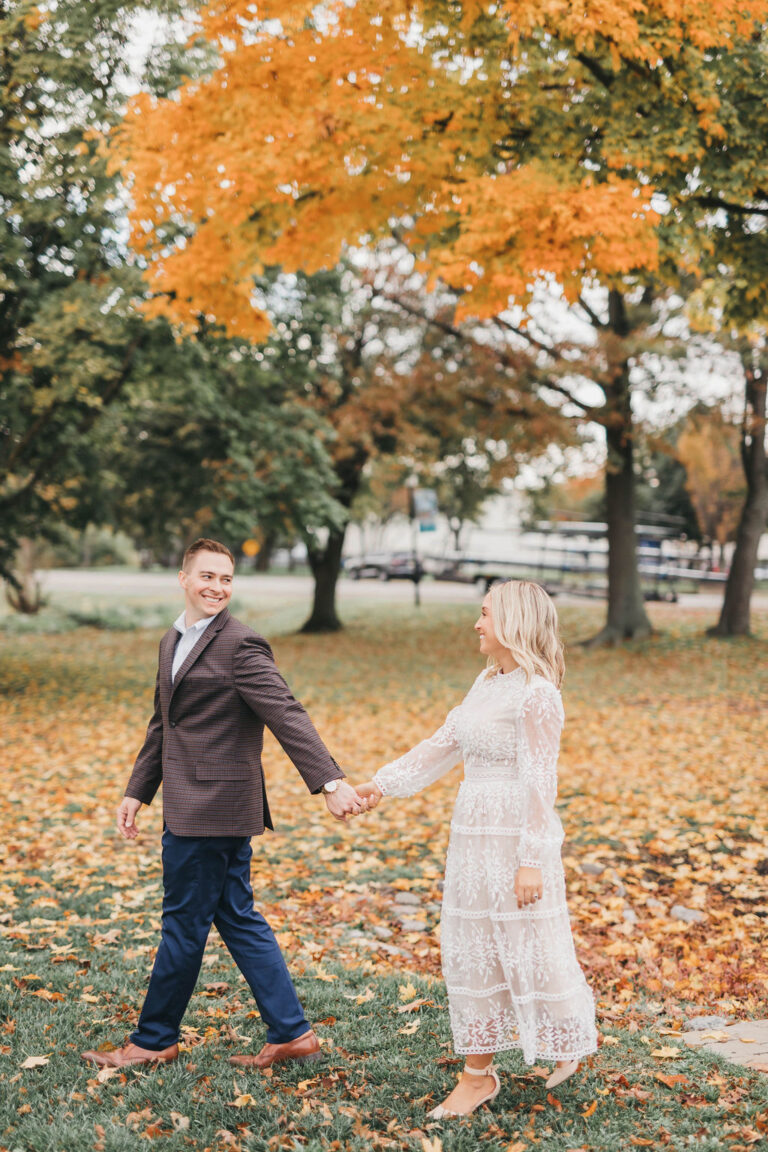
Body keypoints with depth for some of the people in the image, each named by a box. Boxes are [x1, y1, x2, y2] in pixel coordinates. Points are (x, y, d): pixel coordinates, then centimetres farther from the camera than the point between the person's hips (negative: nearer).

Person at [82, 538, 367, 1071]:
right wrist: (137, 792, 22)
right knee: (238, 918, 13)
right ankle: (291, 1034, 20)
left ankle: (155, 1040, 19)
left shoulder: (241, 646, -13)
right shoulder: (173, 641, 15)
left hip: (213, 807, -9)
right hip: (192, 806, 9)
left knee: (184, 923, 4)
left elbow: (288, 717, -21)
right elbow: (163, 725, 23)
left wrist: (331, 783, -30)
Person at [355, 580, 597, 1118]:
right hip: (473, 832, 9)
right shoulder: (487, 684, 12)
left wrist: (531, 861, -19)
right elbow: (441, 747, 14)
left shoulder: (536, 692, -15)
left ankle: (571, 1040, 30)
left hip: (517, 836, -9)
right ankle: (478, 1074, 20)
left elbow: (540, 781, -18)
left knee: (532, 947, 4)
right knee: (471, 952, 11)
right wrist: (382, 784, 7)